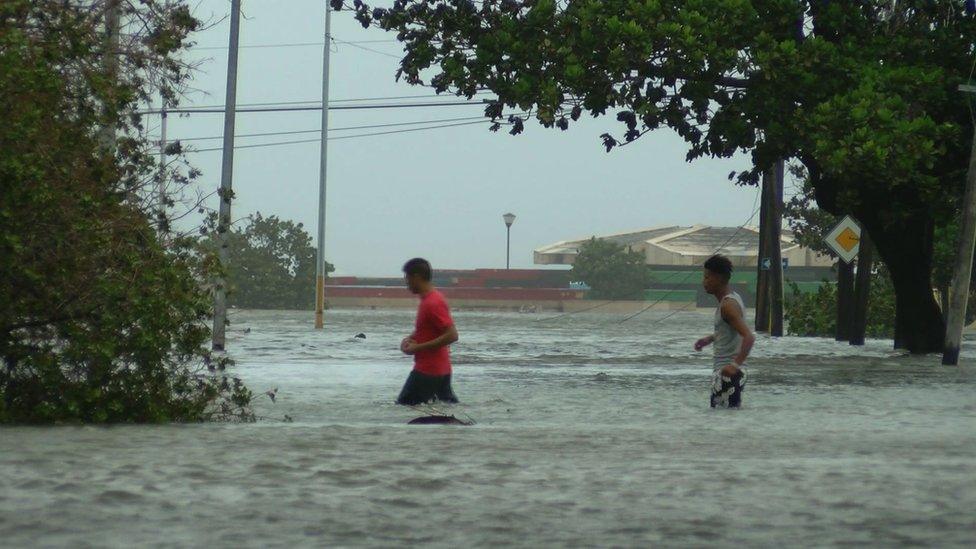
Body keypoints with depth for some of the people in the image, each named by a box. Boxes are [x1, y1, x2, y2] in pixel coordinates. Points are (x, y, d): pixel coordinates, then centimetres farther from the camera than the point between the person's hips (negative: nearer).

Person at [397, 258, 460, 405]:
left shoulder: (432, 303, -19)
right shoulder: (432, 298, 12)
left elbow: (452, 335, -25)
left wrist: (417, 348, -22)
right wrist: (410, 339, 7)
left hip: (427, 371, -10)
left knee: (403, 407, -7)